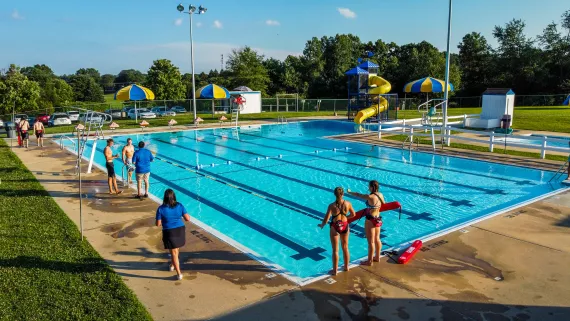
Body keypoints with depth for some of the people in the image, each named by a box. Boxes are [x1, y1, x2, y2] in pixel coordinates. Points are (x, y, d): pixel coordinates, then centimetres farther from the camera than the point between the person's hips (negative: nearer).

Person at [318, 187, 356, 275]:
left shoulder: (332, 205, -20)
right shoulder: (348, 203, -9)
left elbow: (326, 219, -19)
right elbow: (353, 214, 6)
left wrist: (322, 225, 1)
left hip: (335, 227, -3)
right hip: (345, 226, 3)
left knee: (335, 250, 8)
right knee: (345, 248, 21)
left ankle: (335, 270, 18)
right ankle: (346, 267, 36)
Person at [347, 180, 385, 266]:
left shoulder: (370, 197, -22)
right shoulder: (380, 195, 0)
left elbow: (358, 195, -9)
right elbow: (383, 204, 18)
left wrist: (349, 192, 8)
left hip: (371, 220, -8)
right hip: (378, 219, 8)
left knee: (371, 242, 2)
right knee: (377, 239, 20)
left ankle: (370, 261, 13)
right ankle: (377, 257, 33)